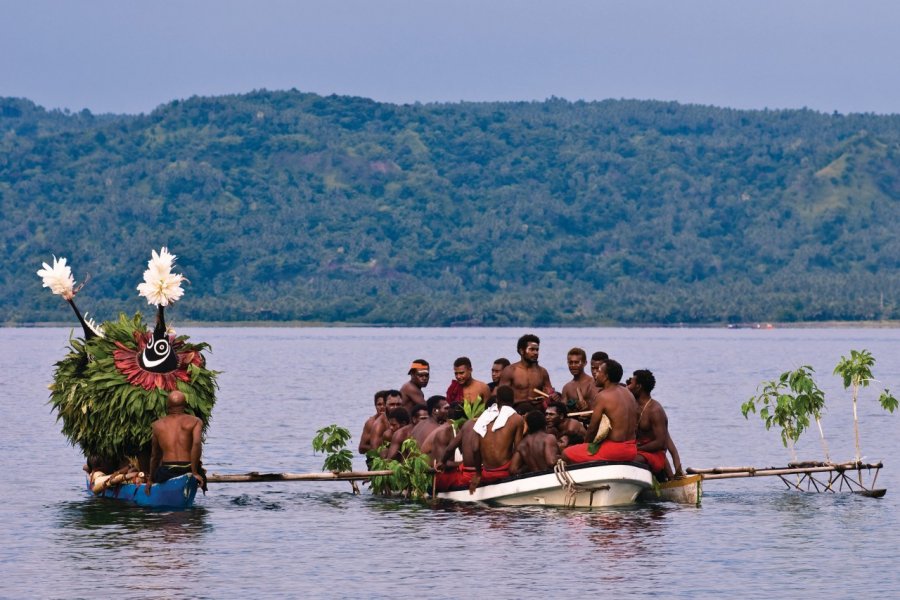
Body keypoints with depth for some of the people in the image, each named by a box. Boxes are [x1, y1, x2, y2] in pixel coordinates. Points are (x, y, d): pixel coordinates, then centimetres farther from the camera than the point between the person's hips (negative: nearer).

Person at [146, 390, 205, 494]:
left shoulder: (157, 425, 14)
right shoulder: (195, 422, 6)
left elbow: (154, 455, 17)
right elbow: (197, 443, -13)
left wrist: (150, 480, 26)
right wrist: (194, 472, -12)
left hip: (167, 472, 1)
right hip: (187, 469, -1)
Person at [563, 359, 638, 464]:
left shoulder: (603, 396, -13)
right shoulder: (628, 394, 10)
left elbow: (592, 428, -9)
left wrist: (587, 442, 9)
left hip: (613, 450, -8)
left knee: (566, 454, 1)